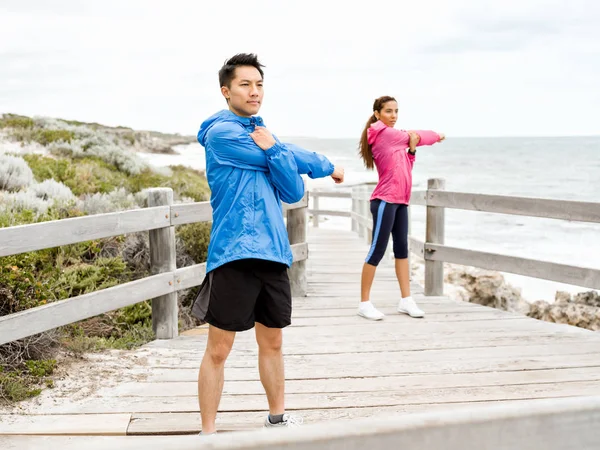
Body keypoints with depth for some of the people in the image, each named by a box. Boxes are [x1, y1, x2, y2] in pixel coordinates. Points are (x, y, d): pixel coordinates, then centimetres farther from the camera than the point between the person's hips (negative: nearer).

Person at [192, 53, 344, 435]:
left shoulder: (266, 133, 15)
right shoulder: (221, 132, -7)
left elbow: (294, 192, 3)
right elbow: (293, 157, -6)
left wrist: (272, 149, -12)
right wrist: (328, 167, 10)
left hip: (274, 253, 7)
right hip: (234, 255, -7)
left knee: (272, 342, 17)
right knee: (219, 350, -2)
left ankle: (278, 417, 32)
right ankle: (208, 432, 8)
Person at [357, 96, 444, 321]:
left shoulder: (395, 137, 17)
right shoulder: (380, 132, -7)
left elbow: (405, 168, 16)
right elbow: (411, 136, -1)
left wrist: (411, 150, -2)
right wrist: (436, 136, 16)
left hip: (401, 200, 9)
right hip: (385, 200, -9)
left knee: (402, 248, 9)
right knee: (378, 250, -7)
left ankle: (406, 300, 15)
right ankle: (364, 303, 0)